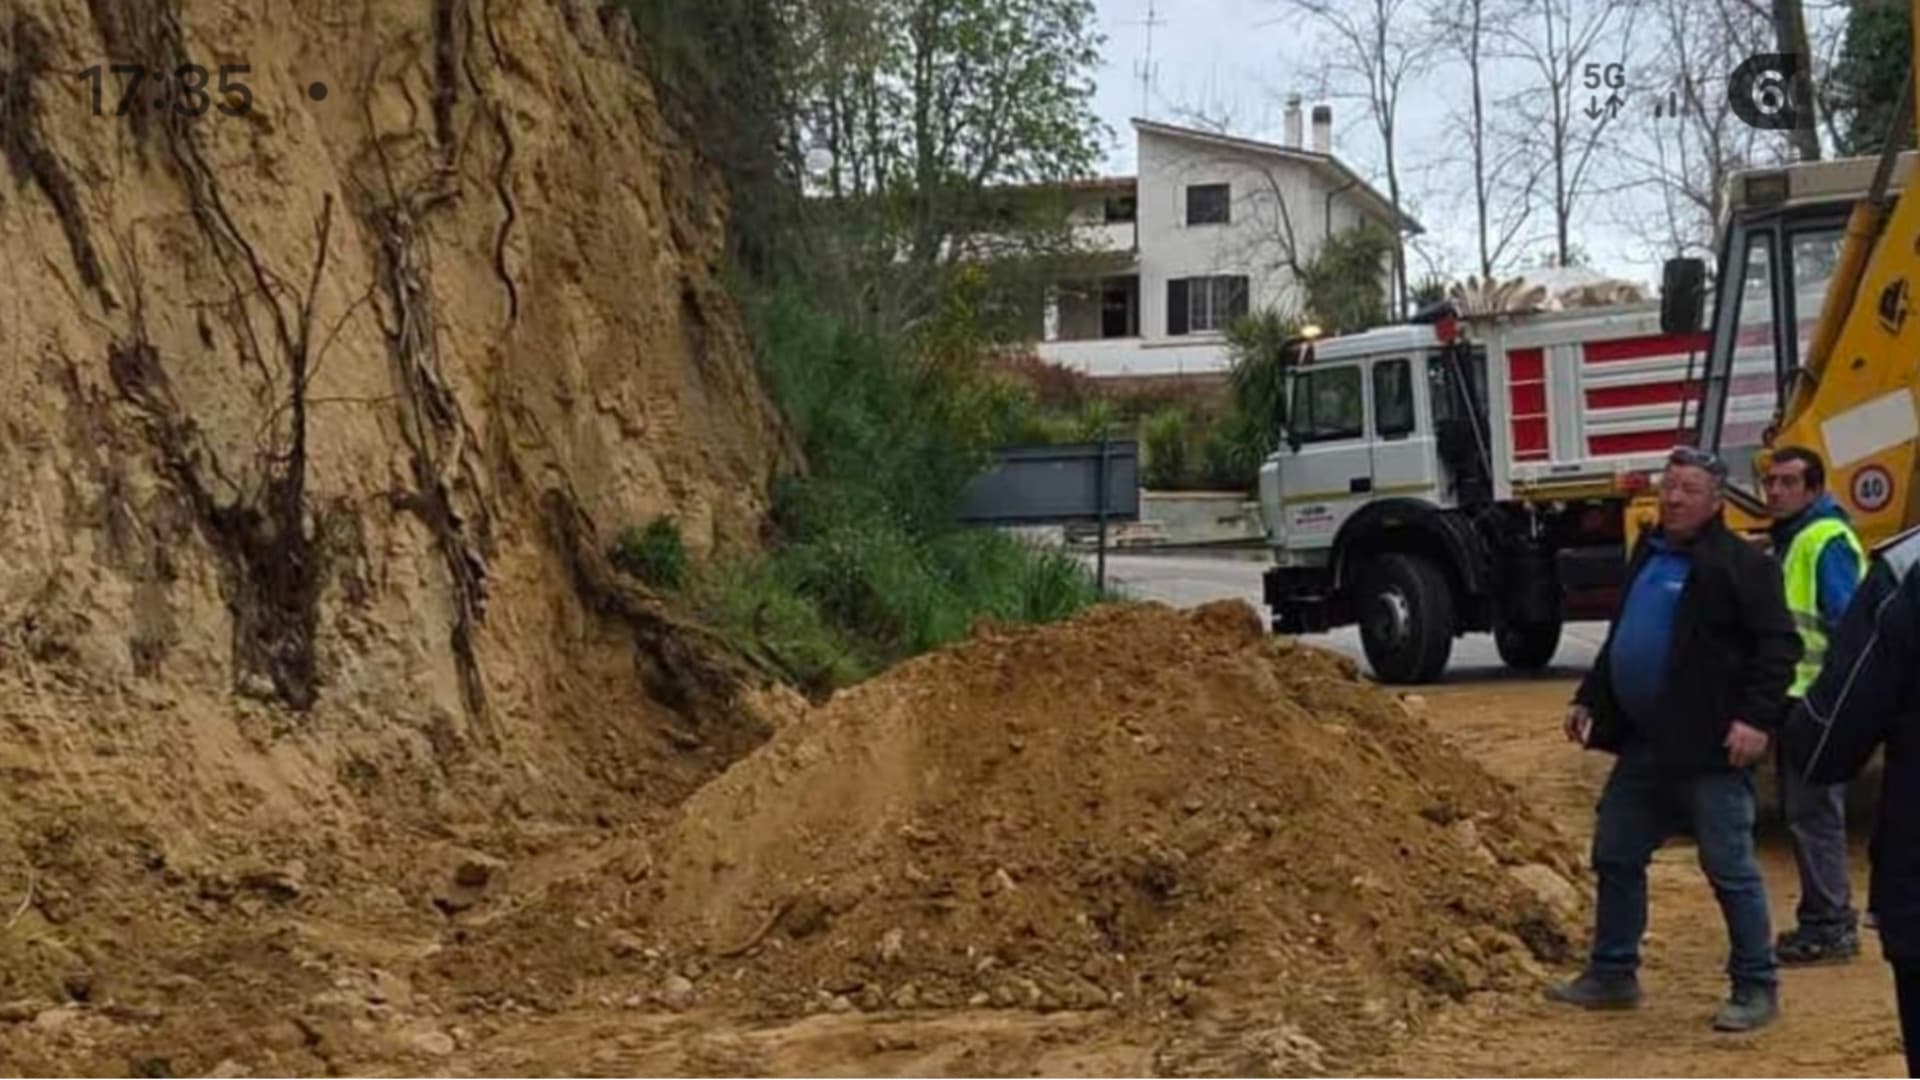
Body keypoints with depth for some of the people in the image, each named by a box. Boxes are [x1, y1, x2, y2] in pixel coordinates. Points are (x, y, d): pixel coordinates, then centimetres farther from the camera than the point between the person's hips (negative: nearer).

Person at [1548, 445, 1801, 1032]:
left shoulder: (1740, 563, -11)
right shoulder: (1649, 554, 15)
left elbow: (1779, 645, -16)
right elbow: (1620, 640, 25)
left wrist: (1756, 718, -24)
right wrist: (1589, 699, 21)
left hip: (1710, 747, -9)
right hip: (1644, 743, 9)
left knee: (1730, 868, -3)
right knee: (1616, 856, 14)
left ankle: (1756, 988, 8)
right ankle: (1612, 975, 26)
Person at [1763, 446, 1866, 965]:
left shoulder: (1827, 542, -14)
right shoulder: (1789, 541, 17)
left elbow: (1847, 624, -19)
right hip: (1798, 698, 10)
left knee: (1812, 812, -7)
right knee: (1805, 811, 15)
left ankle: (1829, 927, -1)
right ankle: (1827, 920, 23)